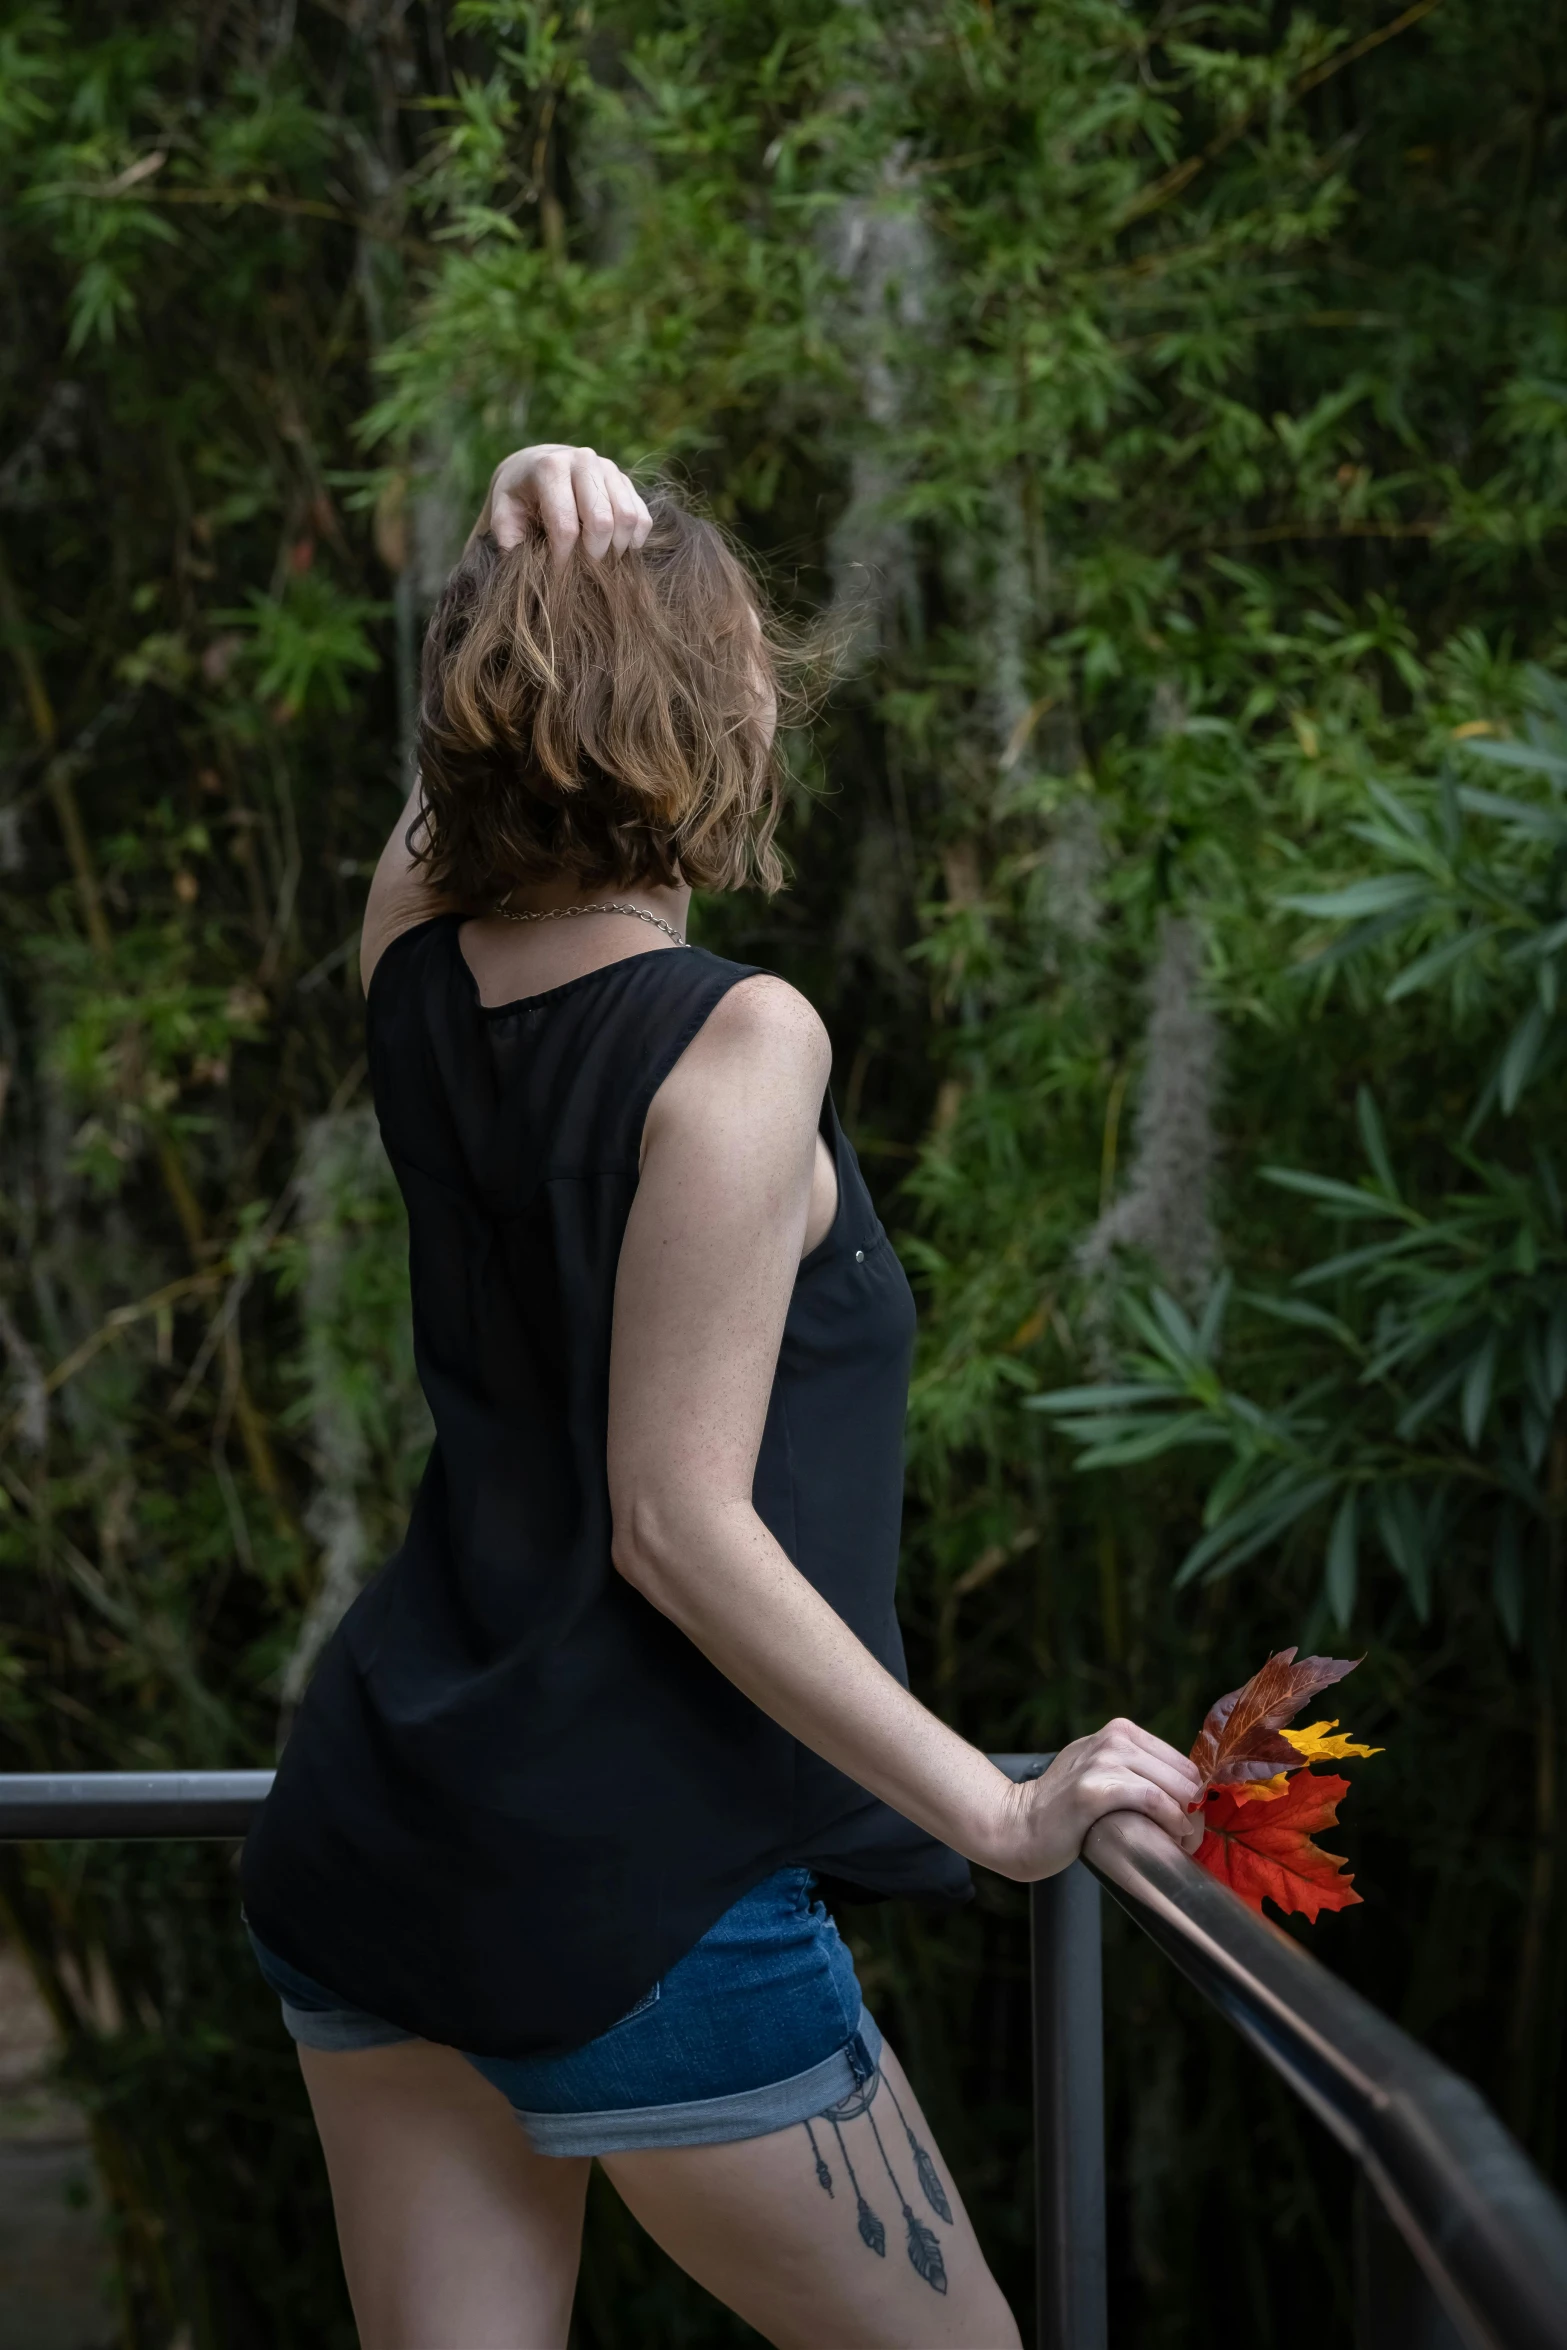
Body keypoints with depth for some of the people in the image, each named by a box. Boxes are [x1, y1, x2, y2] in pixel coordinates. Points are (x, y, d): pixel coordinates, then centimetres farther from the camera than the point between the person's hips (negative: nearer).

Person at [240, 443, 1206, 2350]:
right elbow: (679, 1526, -19)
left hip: (368, 1838, 7)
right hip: (630, 1888, -7)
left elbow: (466, 779, 25)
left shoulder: (417, 978, 2)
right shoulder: (736, 1044, -16)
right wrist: (1001, 1810, -14)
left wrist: (530, 590, 4)